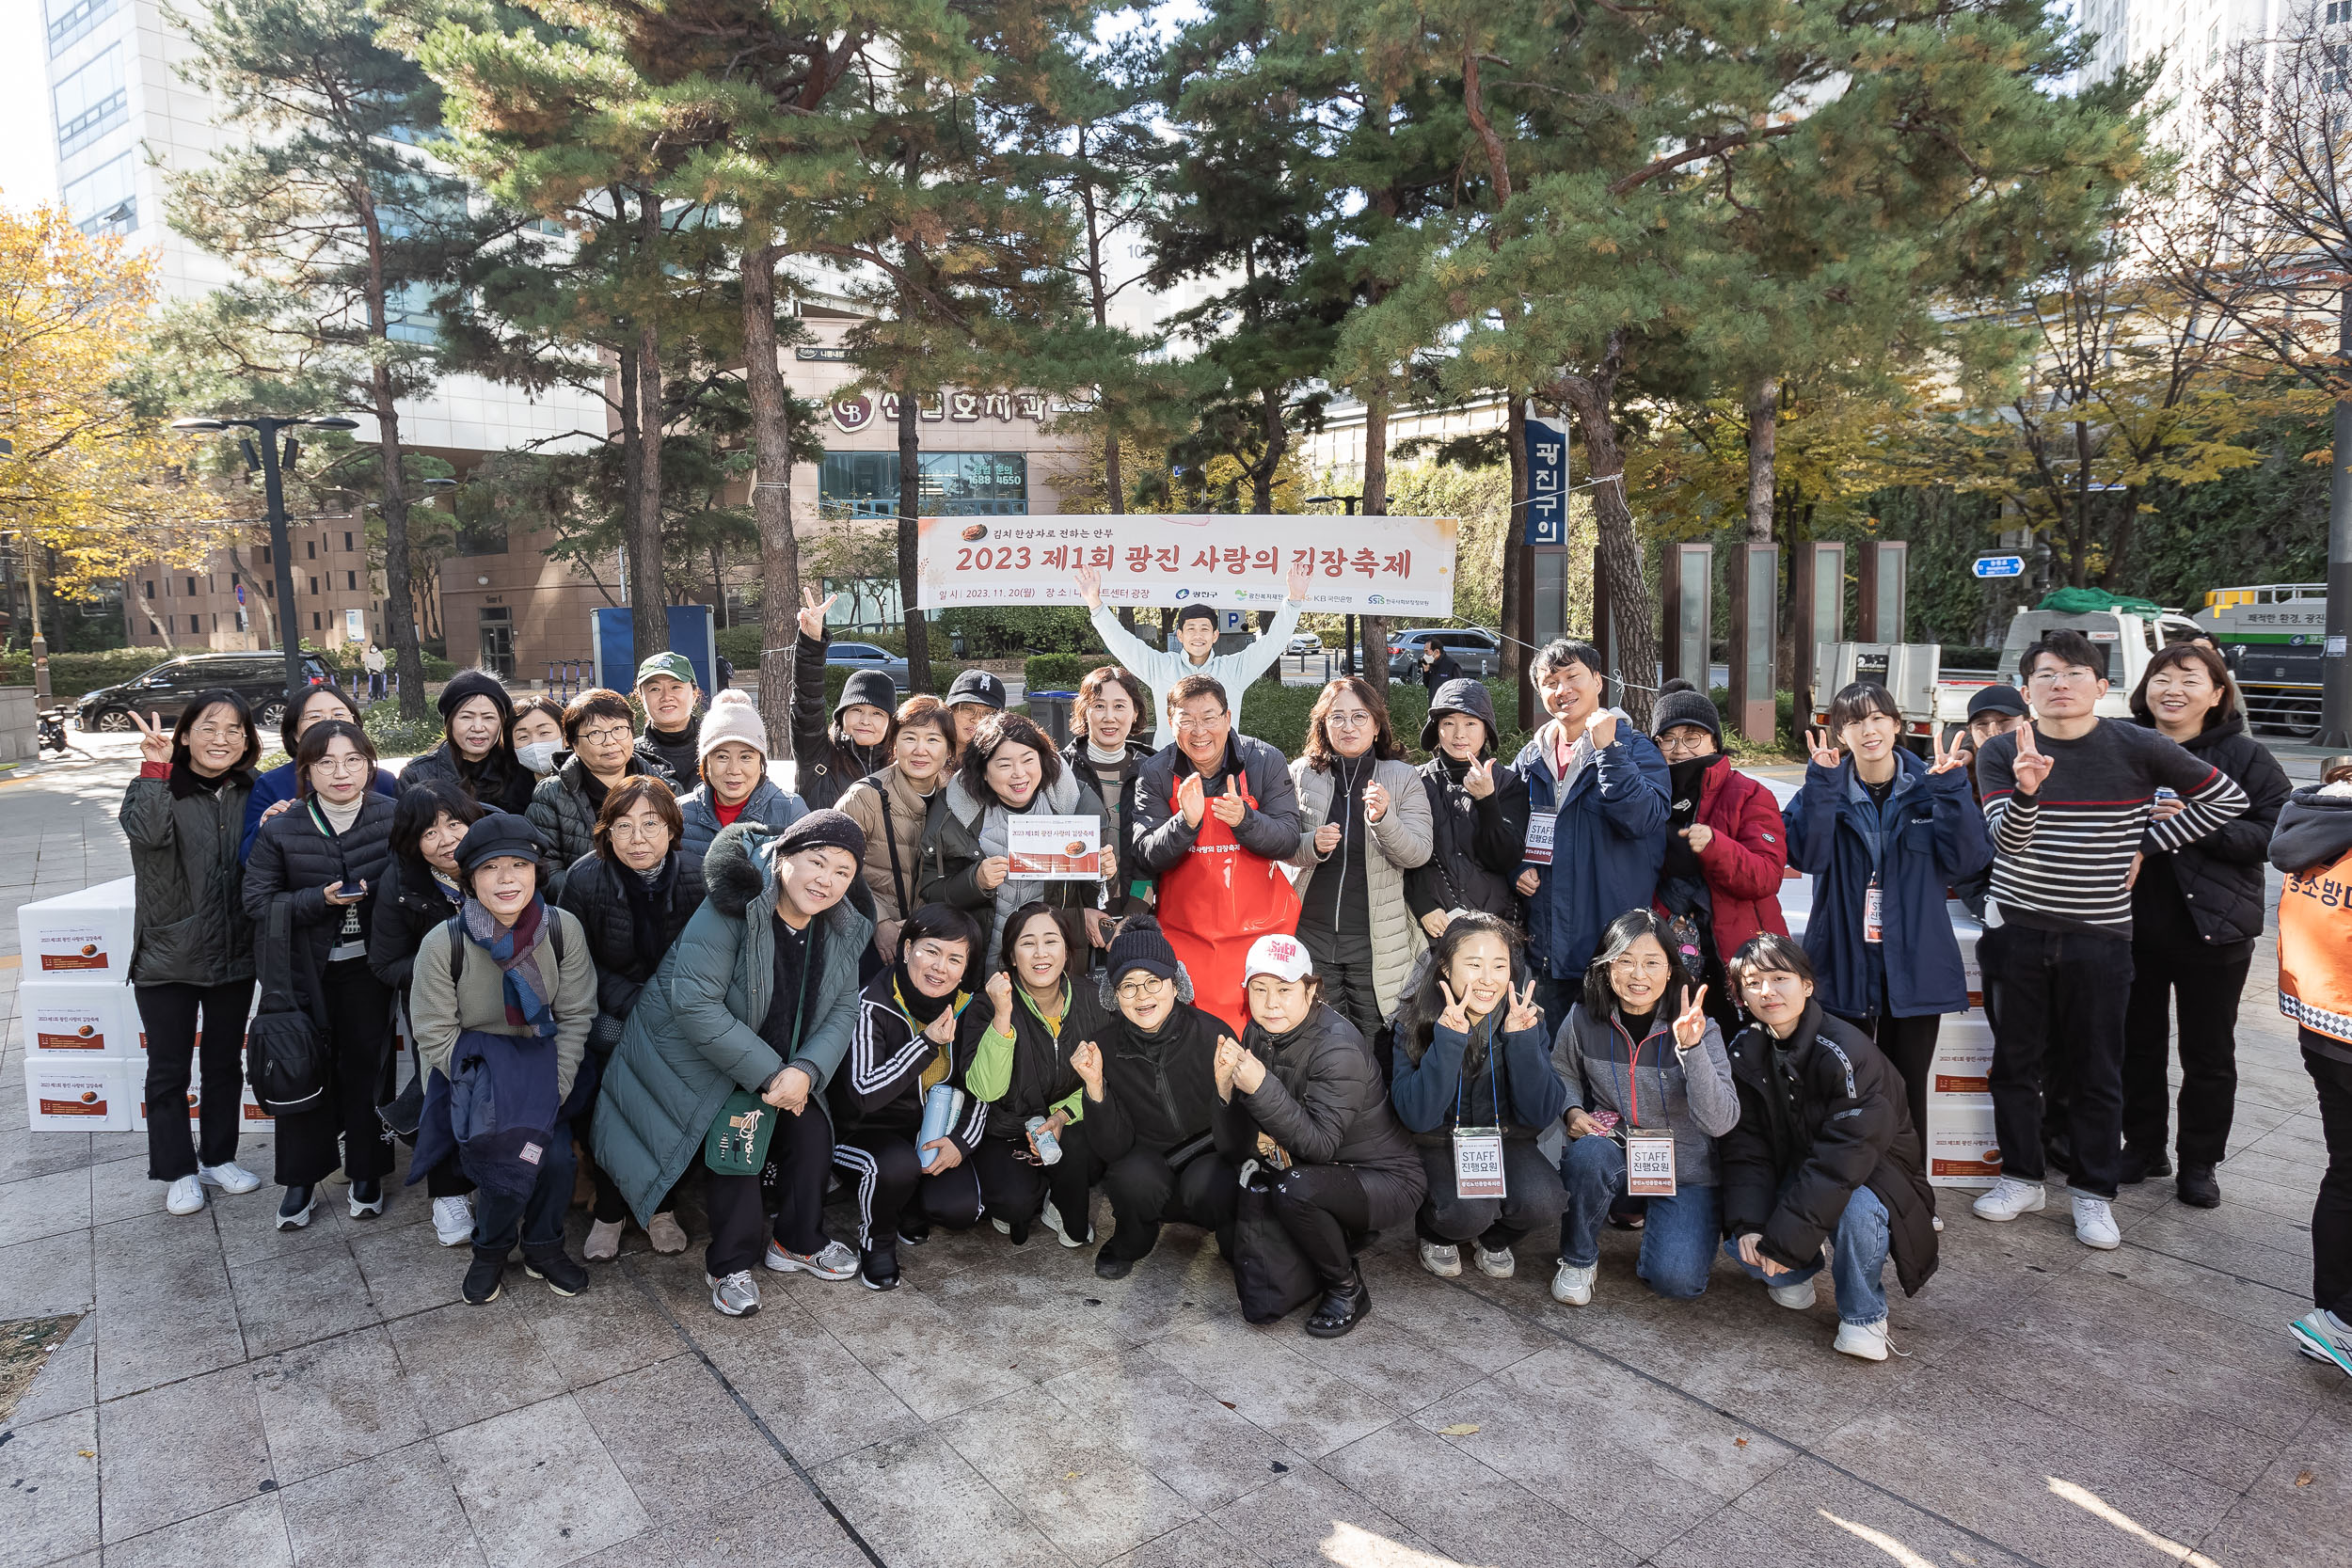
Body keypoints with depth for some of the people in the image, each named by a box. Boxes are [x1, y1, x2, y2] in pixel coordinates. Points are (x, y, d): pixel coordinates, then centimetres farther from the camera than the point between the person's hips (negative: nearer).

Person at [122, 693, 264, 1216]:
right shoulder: (159, 786, -10)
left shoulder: (251, 793, 1)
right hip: (169, 955, -3)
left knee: (225, 1061, 16)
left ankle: (219, 1157, 32)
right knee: (169, 1069, 8)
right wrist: (155, 769, -34)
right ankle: (179, 1172, 22)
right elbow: (147, 834, -31)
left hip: (235, 955, 3)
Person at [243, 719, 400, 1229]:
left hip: (366, 967, 0)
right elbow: (257, 901, -6)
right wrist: (319, 900, -19)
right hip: (305, 971, 0)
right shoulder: (281, 831, -6)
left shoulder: (393, 818, -5)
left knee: (366, 1066, 8)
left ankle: (367, 1173, 24)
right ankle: (301, 1179, 23)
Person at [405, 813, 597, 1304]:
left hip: (542, 1063, 2)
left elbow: (575, 1016, -4)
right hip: (475, 1065, -1)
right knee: (507, 1159, -24)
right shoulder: (443, 943, -15)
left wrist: (554, 1090, -12)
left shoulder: (563, 929, -11)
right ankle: (491, 1250, 9)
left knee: (556, 1157, -20)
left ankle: (543, 1246, 12)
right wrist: (487, 1092, -17)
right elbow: (435, 1035, -9)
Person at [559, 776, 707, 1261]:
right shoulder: (585, 878, -13)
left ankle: (663, 1206, 3)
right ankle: (608, 1211, 1)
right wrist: (633, 1003, -17)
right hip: (609, 1012, 0)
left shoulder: (698, 876, -11)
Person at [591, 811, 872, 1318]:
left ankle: (797, 1241, 21)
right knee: (738, 1137, -23)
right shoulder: (733, 909, -28)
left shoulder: (842, 931, -6)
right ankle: (730, 1264, 0)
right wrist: (768, 1074, -29)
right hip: (694, 1058, -6)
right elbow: (695, 1002, -32)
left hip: (781, 1063, 6)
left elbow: (843, 1012, -5)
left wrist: (805, 1071, -25)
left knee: (812, 1134, -6)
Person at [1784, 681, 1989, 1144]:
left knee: (1908, 1087, 10)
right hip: (1846, 963, -1)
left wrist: (1950, 789, -17)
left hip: (1915, 964, 1)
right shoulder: (1825, 790, 1)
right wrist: (1822, 783, -20)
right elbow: (1807, 855, -16)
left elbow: (1968, 858, -8)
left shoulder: (1930, 787, 4)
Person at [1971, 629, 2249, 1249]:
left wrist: (2146, 844, 1)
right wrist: (2026, 789, -35)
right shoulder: (2001, 752, -4)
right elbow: (2007, 841, -16)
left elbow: (2228, 798, 7)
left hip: (2100, 937, 0)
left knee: (2097, 1071, 8)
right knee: (2015, 1061, 10)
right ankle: (2021, 1176, 26)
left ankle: (2094, 1191, 24)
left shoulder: (2136, 748, -5)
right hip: (2018, 932, 1)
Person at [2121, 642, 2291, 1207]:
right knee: (2138, 1043, 13)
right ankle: (2143, 1148, 28)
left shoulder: (2245, 756, -5)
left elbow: (2278, 834, -12)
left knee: (2208, 1053, 9)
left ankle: (2199, 1163, 24)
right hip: (2134, 923, 2)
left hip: (2213, 927, -2)